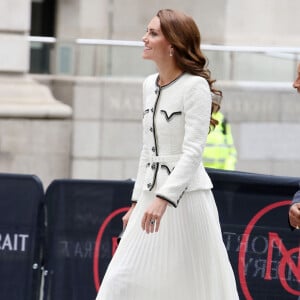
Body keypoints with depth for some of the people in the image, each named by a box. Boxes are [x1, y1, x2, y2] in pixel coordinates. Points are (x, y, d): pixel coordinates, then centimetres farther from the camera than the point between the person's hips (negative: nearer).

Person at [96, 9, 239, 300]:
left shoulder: (195, 86, -11)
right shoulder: (149, 85, 12)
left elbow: (193, 151, -18)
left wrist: (164, 199, -27)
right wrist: (137, 201, 18)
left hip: (186, 195, -8)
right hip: (152, 193, 8)